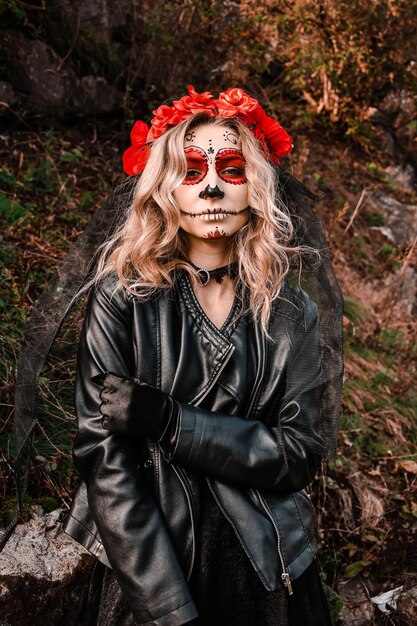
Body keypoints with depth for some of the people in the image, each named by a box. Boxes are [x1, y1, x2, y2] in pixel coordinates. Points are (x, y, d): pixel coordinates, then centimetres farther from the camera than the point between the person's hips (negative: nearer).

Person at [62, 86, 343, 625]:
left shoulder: (291, 313, -5)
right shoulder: (123, 300, -11)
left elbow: (302, 449, -10)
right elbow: (105, 460, -15)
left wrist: (173, 423, -22)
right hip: (146, 568, -2)